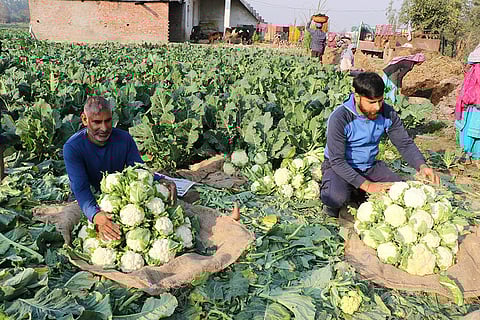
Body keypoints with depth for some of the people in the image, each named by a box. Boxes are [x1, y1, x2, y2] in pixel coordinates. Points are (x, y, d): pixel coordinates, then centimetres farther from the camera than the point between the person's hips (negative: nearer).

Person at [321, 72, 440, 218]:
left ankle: (358, 193, 11)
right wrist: (367, 185, -33)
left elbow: (405, 143, -3)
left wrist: (422, 166, -24)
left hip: (369, 166, 6)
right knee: (338, 198, -35)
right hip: (339, 167, -6)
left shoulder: (387, 113, -9)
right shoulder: (339, 118, -25)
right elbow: (337, 160, -27)